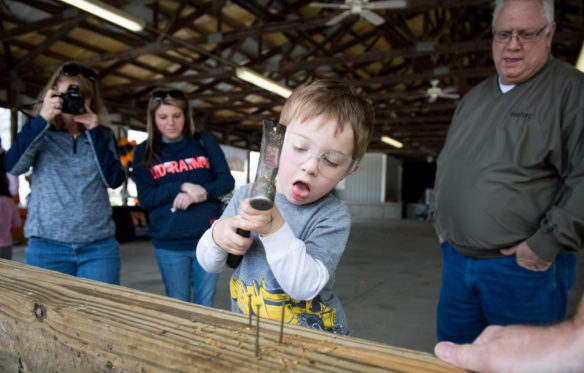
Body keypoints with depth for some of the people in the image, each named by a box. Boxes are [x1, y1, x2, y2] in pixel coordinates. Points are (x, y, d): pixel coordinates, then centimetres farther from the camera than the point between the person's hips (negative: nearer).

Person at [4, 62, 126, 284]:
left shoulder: (102, 136, 8)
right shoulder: (41, 133, 6)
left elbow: (115, 180, -4)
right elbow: (13, 166, -10)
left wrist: (95, 132, -9)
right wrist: (42, 120, -17)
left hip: (99, 246, 1)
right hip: (46, 246, 0)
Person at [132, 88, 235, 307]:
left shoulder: (204, 142, 6)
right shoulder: (144, 153, 5)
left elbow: (227, 180, 1)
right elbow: (145, 197, -4)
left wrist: (201, 194, -17)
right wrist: (183, 186, -18)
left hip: (208, 238, 0)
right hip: (169, 243, 0)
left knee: (205, 306, 11)